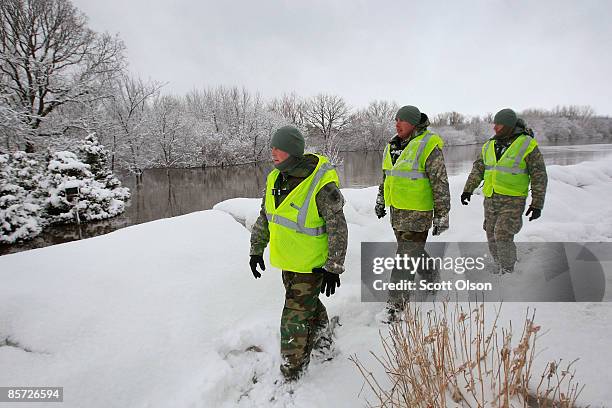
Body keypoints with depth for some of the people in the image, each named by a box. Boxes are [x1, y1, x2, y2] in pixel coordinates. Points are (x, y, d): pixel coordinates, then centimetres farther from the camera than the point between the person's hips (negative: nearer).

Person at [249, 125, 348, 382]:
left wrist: (333, 268, -18)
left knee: (296, 317, 0)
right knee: (308, 303, 26)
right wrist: (256, 250, 12)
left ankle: (291, 375, 18)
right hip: (287, 259, 7)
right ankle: (322, 334, 53)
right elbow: (264, 216, 9)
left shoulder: (322, 186, -26)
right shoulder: (275, 178, -3)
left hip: (311, 264, -7)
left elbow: (338, 229, -19)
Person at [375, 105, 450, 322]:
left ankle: (395, 304, 1)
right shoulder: (393, 146, 11)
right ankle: (432, 277, 46)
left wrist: (442, 215, -11)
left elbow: (440, 183, -11)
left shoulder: (428, 145, -12)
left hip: (417, 213, -8)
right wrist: (381, 200, 27)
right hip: (397, 211, 8)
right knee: (414, 251, 21)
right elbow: (386, 176, 25)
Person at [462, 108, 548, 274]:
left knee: (502, 236, -14)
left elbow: (539, 176, -6)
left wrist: (537, 204, -9)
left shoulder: (527, 145, -8)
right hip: (490, 199, 6)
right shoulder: (490, 145, 8)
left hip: (513, 200, -5)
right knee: (492, 237, 10)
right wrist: (468, 190, 0)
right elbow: (478, 169, 11)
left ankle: (507, 271, 3)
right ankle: (499, 269, 28)